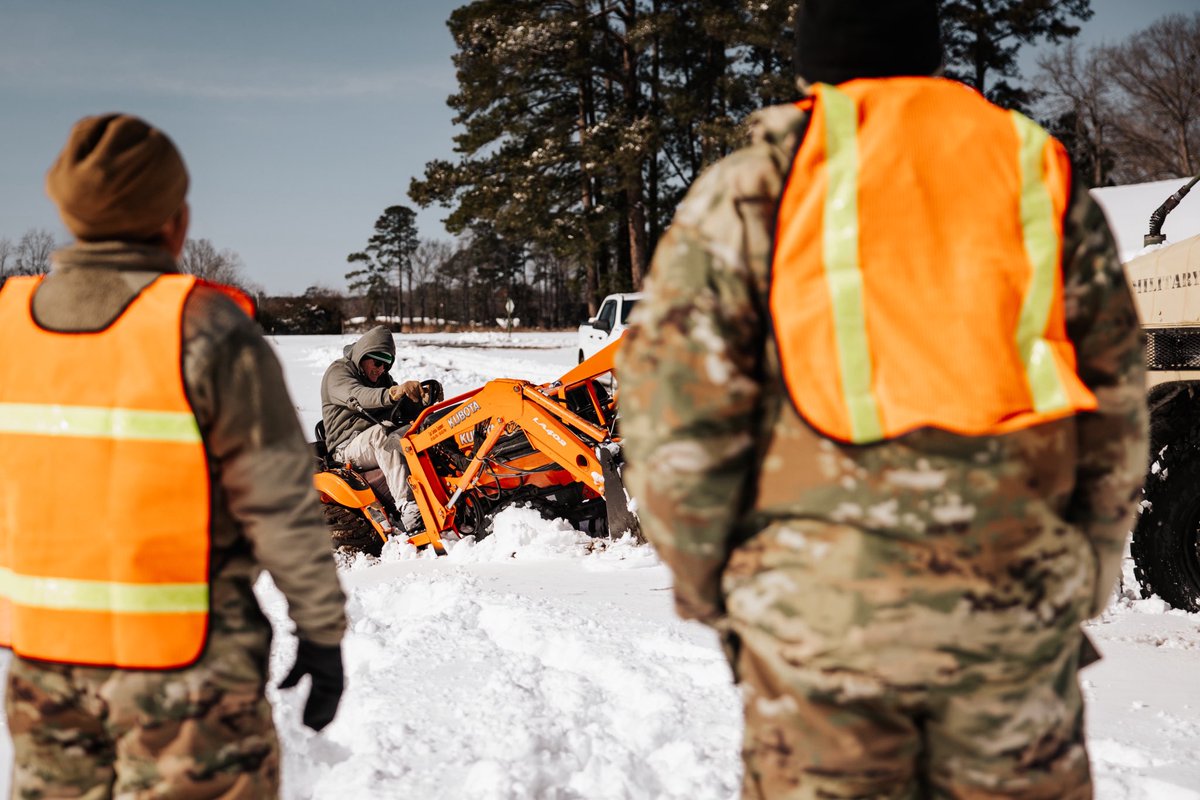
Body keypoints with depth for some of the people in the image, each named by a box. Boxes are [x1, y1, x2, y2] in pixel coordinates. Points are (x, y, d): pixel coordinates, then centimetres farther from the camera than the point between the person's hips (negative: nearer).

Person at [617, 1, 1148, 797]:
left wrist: (702, 575, 8)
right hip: (1018, 599, 2)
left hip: (818, 600, -2)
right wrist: (1090, 569, 21)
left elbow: (678, 398, -4)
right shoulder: (1037, 171, 10)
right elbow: (1117, 401, 11)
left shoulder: (748, 191, 1)